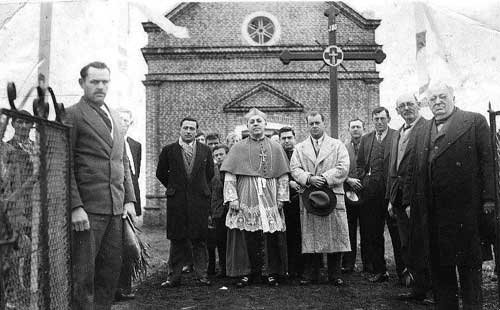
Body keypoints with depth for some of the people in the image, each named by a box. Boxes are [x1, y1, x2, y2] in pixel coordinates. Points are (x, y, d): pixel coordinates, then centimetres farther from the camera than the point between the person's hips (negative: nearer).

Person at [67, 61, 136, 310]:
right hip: (88, 208, -6)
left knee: (112, 266, 11)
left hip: (116, 207, 7)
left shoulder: (115, 117, 18)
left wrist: (130, 199, 10)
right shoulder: (72, 115, -3)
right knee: (84, 273, 1)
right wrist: (75, 207, -16)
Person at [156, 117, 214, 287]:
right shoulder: (169, 150, 4)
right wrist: (173, 187, 10)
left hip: (200, 198, 1)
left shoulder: (205, 150, 7)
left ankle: (202, 275, 11)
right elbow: (161, 173, 12)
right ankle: (175, 276, 10)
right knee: (177, 239, 4)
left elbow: (210, 173, 17)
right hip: (176, 200, 0)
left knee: (200, 238, 3)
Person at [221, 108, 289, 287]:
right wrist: (232, 198, -7)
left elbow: (283, 176, 10)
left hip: (269, 199, 1)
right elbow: (229, 176, 2)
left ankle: (271, 273, 13)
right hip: (246, 199, -1)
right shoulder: (238, 148, 8)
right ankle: (246, 273, 11)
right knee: (246, 237, -1)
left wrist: (281, 198, 1)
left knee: (271, 237, 0)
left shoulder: (275, 148, 11)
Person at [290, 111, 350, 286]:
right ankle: (312, 274, 12)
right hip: (308, 198, 1)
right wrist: (309, 178, -15)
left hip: (333, 195, -1)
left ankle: (334, 275, 12)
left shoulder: (337, 145, 10)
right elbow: (294, 169, 3)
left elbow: (343, 168, -2)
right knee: (310, 237, 3)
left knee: (335, 236, 1)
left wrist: (325, 178, -14)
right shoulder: (299, 148, 14)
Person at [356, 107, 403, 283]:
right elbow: (359, 163, 16)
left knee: (397, 232, 0)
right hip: (372, 192, 4)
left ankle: (403, 270, 10)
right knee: (373, 233, 8)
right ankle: (379, 270, 18)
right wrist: (364, 180, 5)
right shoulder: (366, 139, 14)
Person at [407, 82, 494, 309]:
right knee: (438, 264, 10)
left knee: (468, 263, 5)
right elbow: (414, 171, 15)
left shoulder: (475, 121, 3)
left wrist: (488, 199, -10)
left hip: (464, 208, -5)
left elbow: (487, 161, -4)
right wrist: (410, 202, 9)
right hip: (431, 212, 5)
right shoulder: (422, 132, 17)